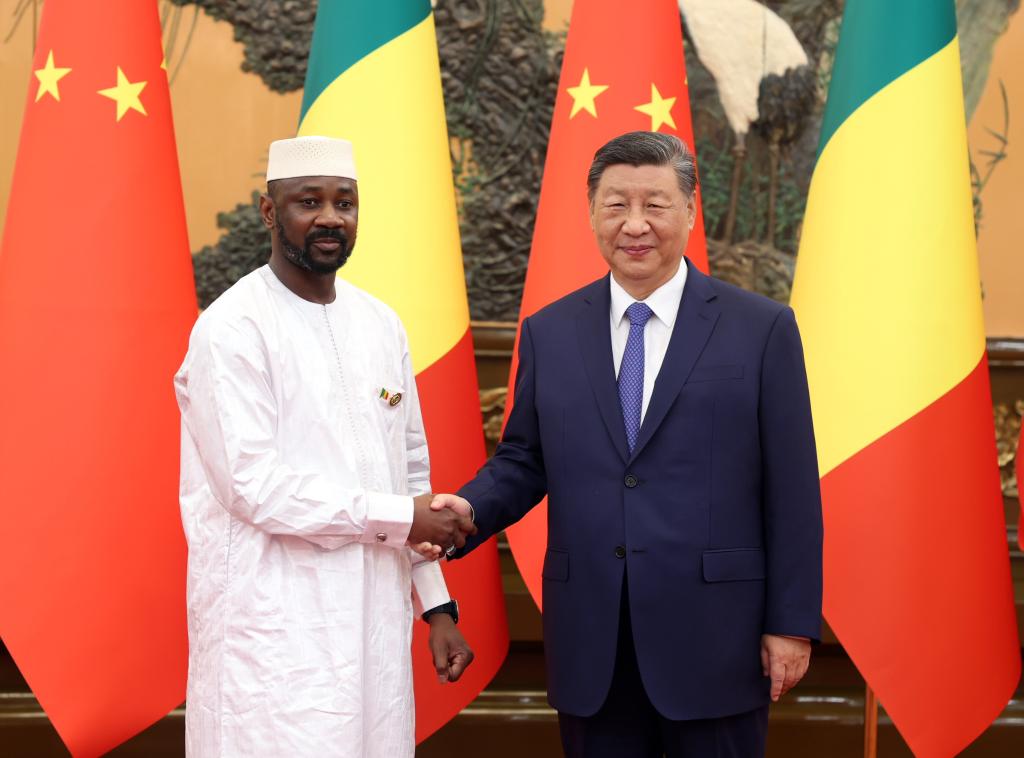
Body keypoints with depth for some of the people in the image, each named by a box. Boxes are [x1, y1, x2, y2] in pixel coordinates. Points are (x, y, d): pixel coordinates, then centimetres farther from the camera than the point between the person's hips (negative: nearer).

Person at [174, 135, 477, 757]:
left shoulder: (381, 325, 11)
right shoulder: (232, 328, -9)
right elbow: (253, 484, -16)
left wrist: (437, 606, 11)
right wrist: (400, 517, -11)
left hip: (376, 622, 6)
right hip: (275, 630, -6)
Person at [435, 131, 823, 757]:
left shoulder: (761, 328, -1)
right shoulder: (549, 333, 8)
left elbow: (792, 490, -2)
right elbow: (524, 461, 13)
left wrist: (792, 624, -5)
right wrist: (470, 510, -8)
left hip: (714, 641, -2)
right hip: (590, 646, 3)